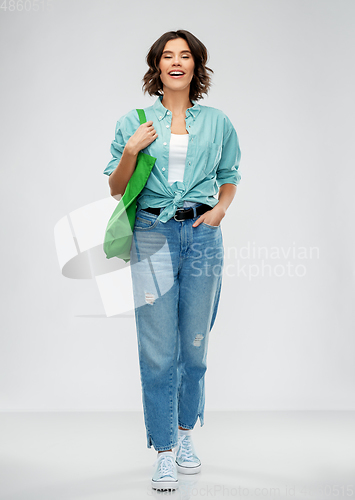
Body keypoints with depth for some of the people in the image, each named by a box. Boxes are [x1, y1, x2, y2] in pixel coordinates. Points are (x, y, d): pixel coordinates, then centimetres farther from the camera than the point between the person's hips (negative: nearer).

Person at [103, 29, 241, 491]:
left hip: (202, 236, 2)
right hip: (153, 235, -1)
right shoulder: (134, 122, 7)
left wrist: (220, 210, 1)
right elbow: (116, 188, 8)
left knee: (195, 345, 8)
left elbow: (229, 177, 20)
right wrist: (131, 151, -9)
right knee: (158, 351, -4)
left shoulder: (217, 122, 10)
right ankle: (164, 452, 5)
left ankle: (185, 434, 26)